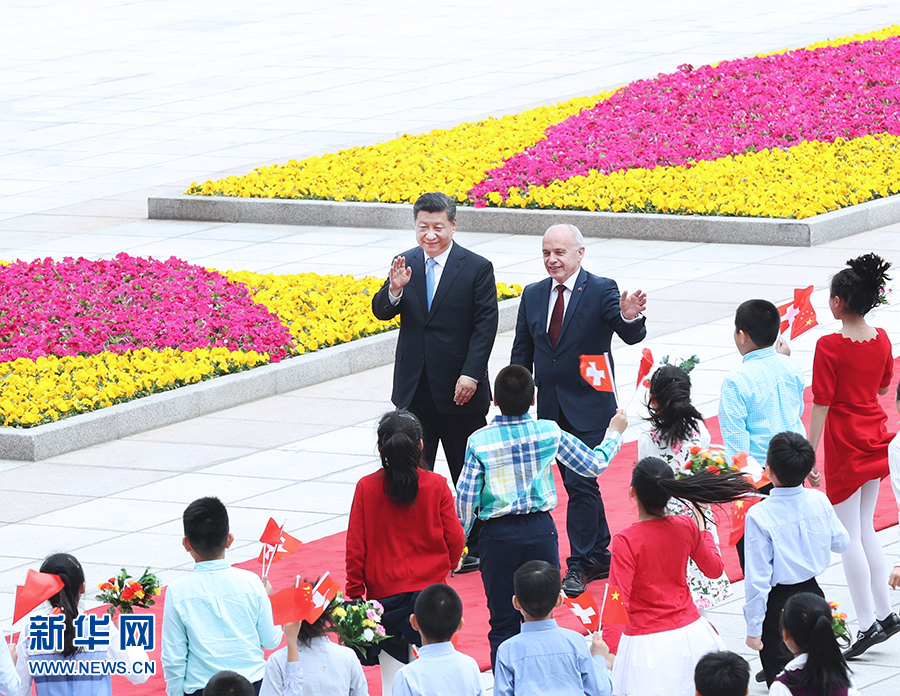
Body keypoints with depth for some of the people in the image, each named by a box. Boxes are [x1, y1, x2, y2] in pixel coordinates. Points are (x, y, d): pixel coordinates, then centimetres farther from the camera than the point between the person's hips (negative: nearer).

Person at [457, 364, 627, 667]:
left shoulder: (479, 442, -9)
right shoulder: (550, 432, -5)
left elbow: (466, 498, -8)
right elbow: (593, 464, 7)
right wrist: (614, 434, 26)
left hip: (499, 536, -1)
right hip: (541, 529, 1)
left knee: (503, 623, 6)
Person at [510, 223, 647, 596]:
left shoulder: (602, 290, -7)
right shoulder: (533, 295, 8)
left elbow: (631, 337, -18)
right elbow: (522, 351, 13)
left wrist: (630, 318, -41)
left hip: (588, 407, -5)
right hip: (550, 407, 5)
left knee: (581, 484, -9)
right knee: (578, 484, 12)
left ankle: (580, 566, -2)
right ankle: (600, 558, 23)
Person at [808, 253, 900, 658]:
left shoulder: (830, 347, -19)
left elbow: (821, 406, -18)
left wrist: (810, 456, -13)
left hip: (844, 445, -7)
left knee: (850, 537, 0)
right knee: (865, 530, 19)